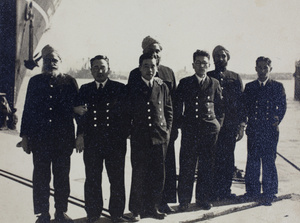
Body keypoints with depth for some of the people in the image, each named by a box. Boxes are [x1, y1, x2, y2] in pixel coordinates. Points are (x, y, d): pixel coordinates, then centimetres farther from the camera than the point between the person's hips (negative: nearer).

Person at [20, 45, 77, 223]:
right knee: (41, 177, 6)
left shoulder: (70, 82, 4)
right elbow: (28, 109, 7)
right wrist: (25, 136, 3)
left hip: (64, 139, -1)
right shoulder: (35, 81, 7)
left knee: (62, 176, 8)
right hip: (40, 138, 1)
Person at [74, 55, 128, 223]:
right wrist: (81, 134, -4)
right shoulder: (85, 89, 12)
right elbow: (80, 113, 6)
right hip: (91, 141, 1)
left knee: (117, 180, 5)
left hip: (115, 141, -1)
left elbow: (123, 111, -1)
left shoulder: (120, 88, 5)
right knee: (92, 180, 6)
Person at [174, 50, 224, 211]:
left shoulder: (214, 84, 10)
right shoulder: (185, 83, 6)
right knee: (186, 166, -1)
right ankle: (184, 200, 9)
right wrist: (179, 124, 2)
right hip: (189, 130, -1)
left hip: (209, 130, 1)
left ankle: (203, 198, 19)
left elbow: (220, 107, 15)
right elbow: (177, 106, 8)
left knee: (206, 166, 6)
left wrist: (217, 124, 6)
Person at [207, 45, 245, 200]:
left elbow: (241, 102, 9)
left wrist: (241, 125, 1)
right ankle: (213, 191, 9)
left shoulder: (235, 78, 12)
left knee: (228, 158, 5)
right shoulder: (207, 77, 7)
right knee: (213, 158, -1)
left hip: (230, 125, 2)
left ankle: (225, 190, 15)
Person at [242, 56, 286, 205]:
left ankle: (268, 193, 8)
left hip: (270, 130, -2)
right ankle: (253, 191, 18)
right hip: (253, 130, 2)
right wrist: (243, 122, 0)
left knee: (269, 161, -1)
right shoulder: (249, 87, 11)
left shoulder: (278, 87, 6)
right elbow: (245, 107, 12)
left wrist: (276, 121, -4)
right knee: (252, 161, 7)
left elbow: (282, 106, 6)